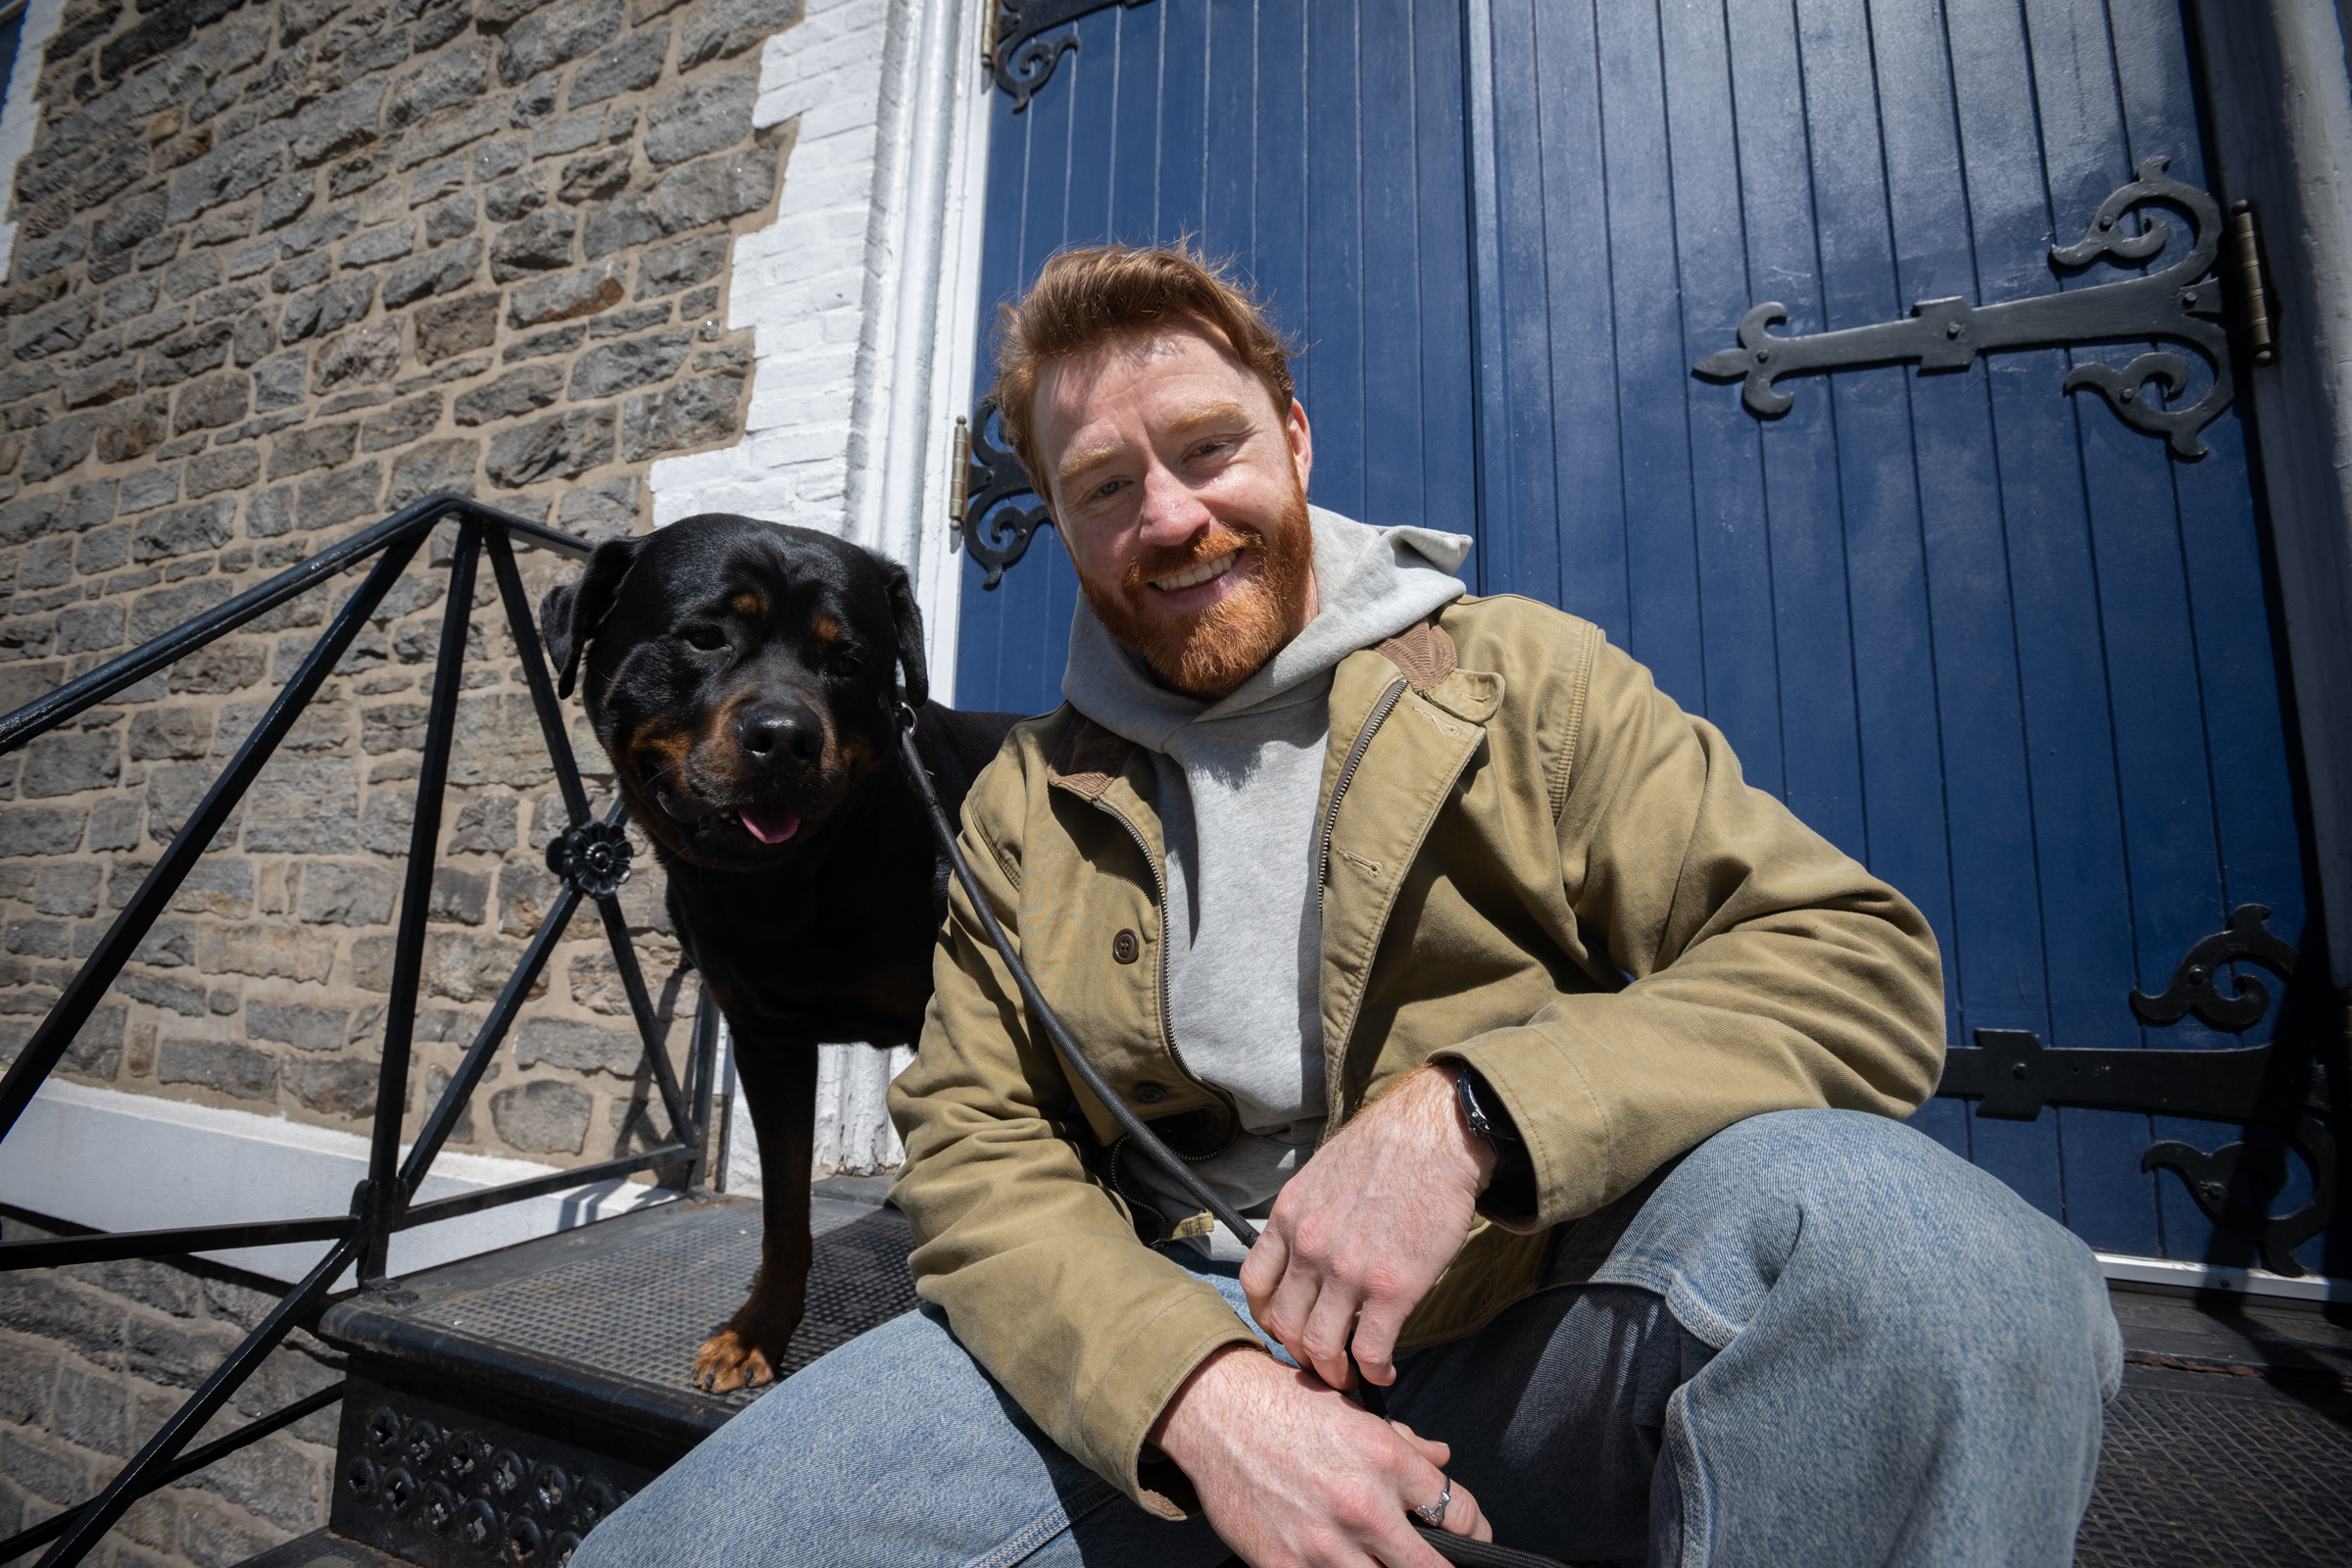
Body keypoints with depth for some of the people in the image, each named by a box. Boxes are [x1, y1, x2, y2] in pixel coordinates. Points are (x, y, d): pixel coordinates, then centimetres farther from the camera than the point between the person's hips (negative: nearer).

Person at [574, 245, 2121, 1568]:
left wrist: (1469, 1111, -23)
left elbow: (1862, 963, -6)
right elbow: (978, 1161, 2)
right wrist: (1200, 1391, -17)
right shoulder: (1026, 807, 7)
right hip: (1171, 1325, 2)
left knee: (1870, 1216, -30)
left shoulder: (1524, 677, 1)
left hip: (1536, 1303, -1)